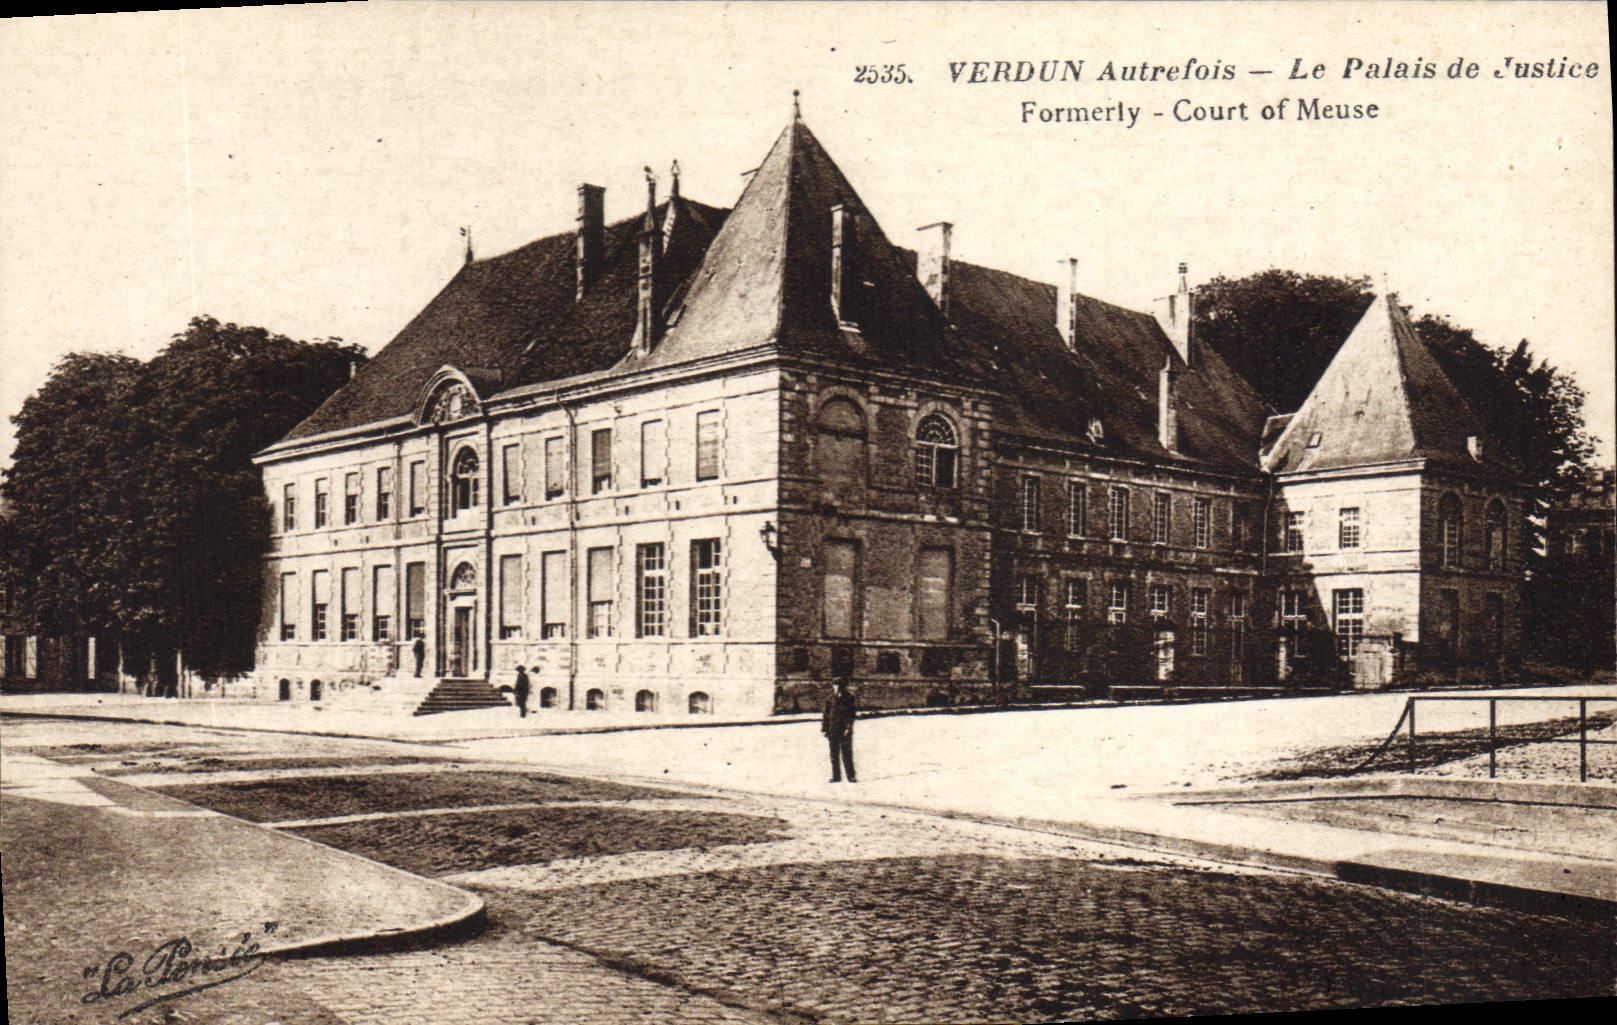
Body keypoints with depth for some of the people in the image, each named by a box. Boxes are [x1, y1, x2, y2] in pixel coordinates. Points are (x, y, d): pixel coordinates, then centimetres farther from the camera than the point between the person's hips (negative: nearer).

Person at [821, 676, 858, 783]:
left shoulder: (849, 697, -3)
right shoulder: (831, 699, 7)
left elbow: (852, 714, -6)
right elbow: (826, 714, 11)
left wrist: (848, 727, -14)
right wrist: (824, 728, 7)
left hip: (845, 730, -4)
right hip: (833, 730, 4)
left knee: (847, 753, -2)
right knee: (834, 754, 8)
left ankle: (851, 775, 6)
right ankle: (836, 776, 16)